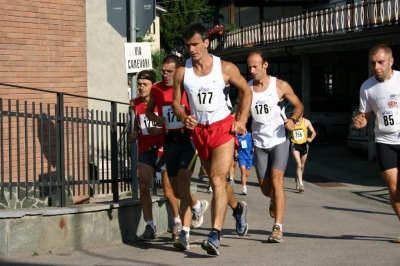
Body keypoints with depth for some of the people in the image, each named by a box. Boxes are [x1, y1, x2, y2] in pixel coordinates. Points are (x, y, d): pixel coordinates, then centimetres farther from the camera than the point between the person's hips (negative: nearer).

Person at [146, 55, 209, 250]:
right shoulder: (157, 90, 2)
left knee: (182, 184, -19)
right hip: (169, 143, 6)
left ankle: (184, 235, -20)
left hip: (188, 140, -5)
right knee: (175, 188, 15)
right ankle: (198, 206, 48)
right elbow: (149, 110, 18)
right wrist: (155, 118, -4)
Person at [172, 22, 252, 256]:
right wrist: (184, 117, -14)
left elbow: (246, 91, 5)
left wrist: (242, 120, -3)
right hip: (199, 130, 4)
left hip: (224, 128, -4)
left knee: (218, 180, -17)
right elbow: (176, 102, 7)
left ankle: (215, 235, -21)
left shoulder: (225, 68, -8)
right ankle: (238, 208, 48)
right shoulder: (182, 72, -3)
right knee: (217, 181, 18)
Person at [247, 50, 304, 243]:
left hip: (279, 141, -3)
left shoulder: (280, 86, -6)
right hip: (259, 143, 3)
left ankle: (278, 228, -16)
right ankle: (275, 201, 45)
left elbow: (299, 105, 3)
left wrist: (293, 120, -16)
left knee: (276, 181, -16)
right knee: (265, 187, 7)